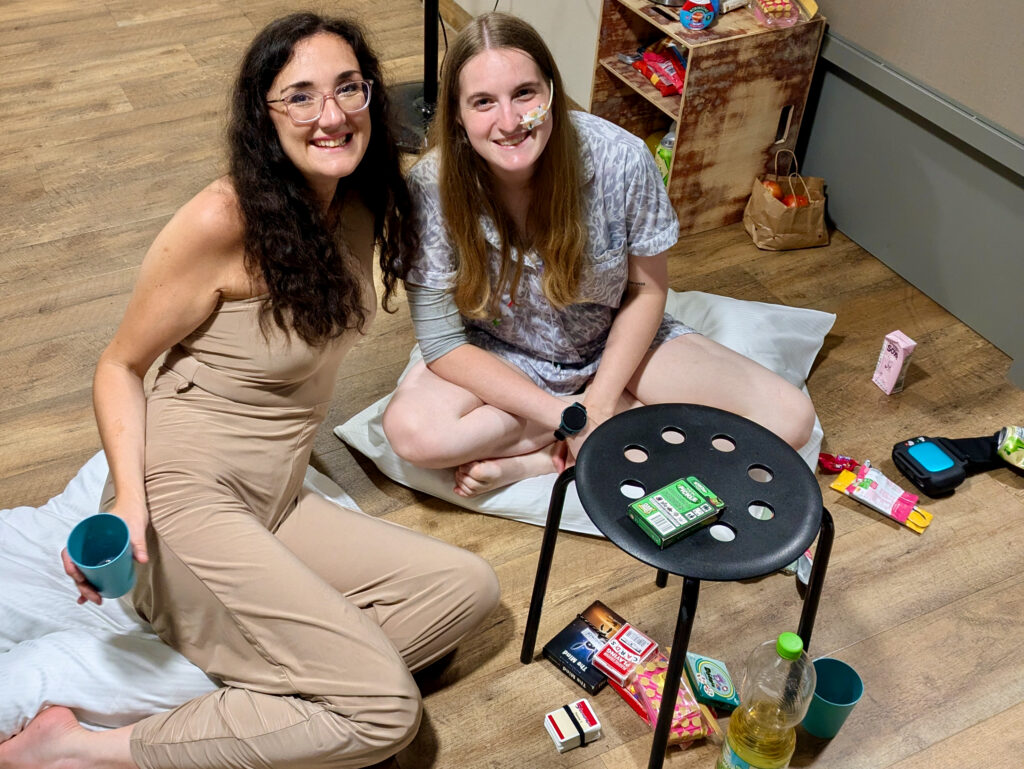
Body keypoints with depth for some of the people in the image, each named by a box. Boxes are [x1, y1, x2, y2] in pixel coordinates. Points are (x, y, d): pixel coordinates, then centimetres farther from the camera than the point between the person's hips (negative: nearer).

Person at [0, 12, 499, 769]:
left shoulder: (361, 208, 5)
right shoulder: (223, 219, -16)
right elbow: (120, 366, -8)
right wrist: (130, 499, -21)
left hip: (278, 506, 8)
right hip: (185, 503, -8)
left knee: (468, 587, -2)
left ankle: (259, 698, -9)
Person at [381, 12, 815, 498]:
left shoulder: (620, 159, -23)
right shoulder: (432, 187, -24)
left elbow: (648, 288, -8)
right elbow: (443, 344, -19)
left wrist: (599, 403, -18)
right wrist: (568, 417, -25)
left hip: (615, 343, 1)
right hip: (501, 360, -1)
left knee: (790, 418, -15)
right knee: (411, 431, -33)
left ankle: (530, 462, -14)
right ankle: (636, 409, -11)